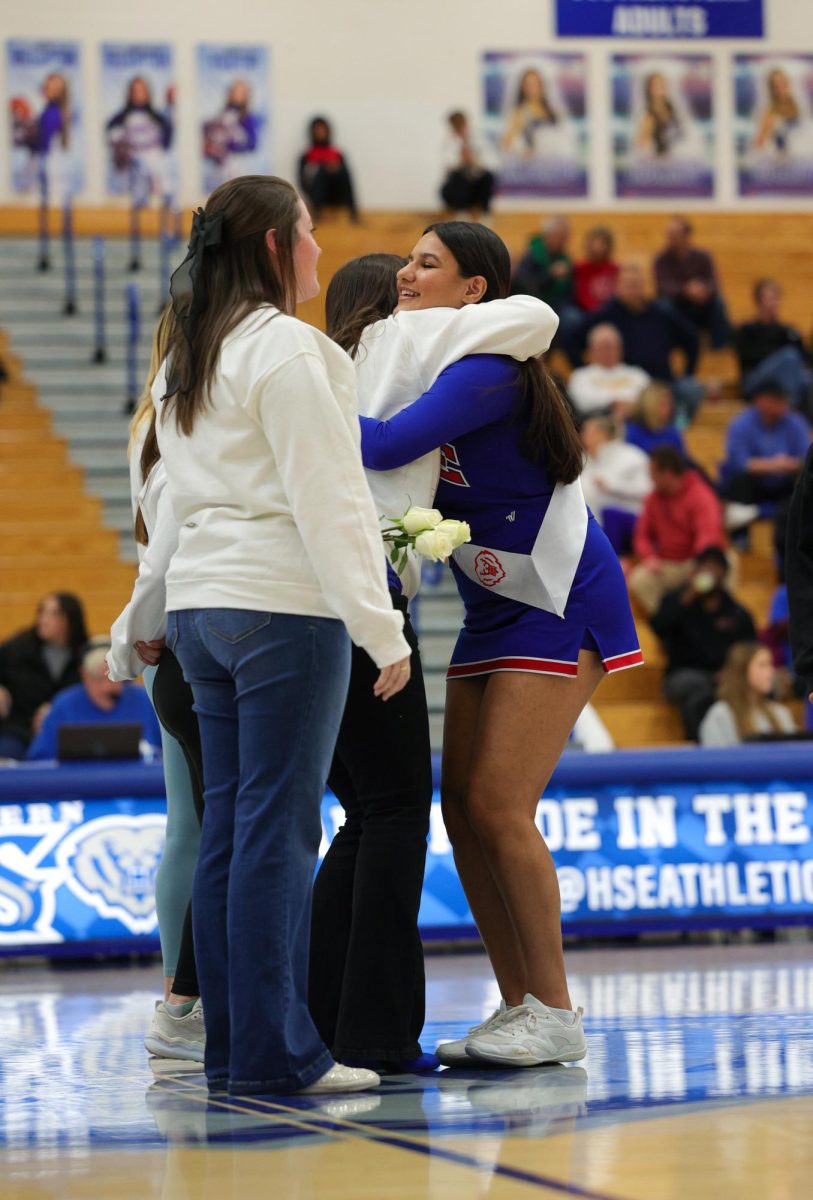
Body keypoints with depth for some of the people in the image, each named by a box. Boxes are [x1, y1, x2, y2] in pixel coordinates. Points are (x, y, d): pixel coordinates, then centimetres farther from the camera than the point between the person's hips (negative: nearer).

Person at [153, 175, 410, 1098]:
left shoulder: (184, 363, 17)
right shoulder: (285, 349, -10)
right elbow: (326, 500, -14)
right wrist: (381, 628, -13)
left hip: (199, 603, 8)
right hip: (284, 605, -8)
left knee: (228, 828, 8)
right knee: (278, 831, -7)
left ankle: (231, 1045, 9)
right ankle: (273, 1052, -7)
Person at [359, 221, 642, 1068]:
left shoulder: (487, 371, -21)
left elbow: (388, 445, -35)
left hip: (560, 607, -9)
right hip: (495, 609, 9)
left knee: (498, 806, -13)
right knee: (462, 805, 4)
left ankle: (554, 1014, -4)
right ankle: (518, 1006, 10)